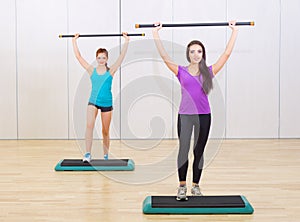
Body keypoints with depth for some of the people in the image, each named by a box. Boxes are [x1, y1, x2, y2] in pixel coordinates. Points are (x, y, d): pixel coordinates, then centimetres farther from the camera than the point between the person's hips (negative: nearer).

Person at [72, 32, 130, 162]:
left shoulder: (111, 71, 0)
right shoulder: (91, 70, 3)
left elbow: (122, 56, -3)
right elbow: (78, 56, 5)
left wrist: (126, 41, -5)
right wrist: (74, 41, 6)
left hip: (107, 103, 0)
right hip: (93, 102, 0)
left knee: (105, 132, 10)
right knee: (89, 125, -23)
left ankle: (106, 156, 25)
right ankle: (88, 154, -22)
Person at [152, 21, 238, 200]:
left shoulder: (209, 71, 5)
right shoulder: (181, 71, 4)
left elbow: (227, 53, 6)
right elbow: (164, 56, 0)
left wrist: (234, 31, 8)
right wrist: (156, 33, 0)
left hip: (204, 116, 1)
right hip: (185, 115, -1)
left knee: (199, 152, 9)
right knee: (183, 150, -5)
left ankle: (196, 186, 22)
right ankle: (182, 186, 7)